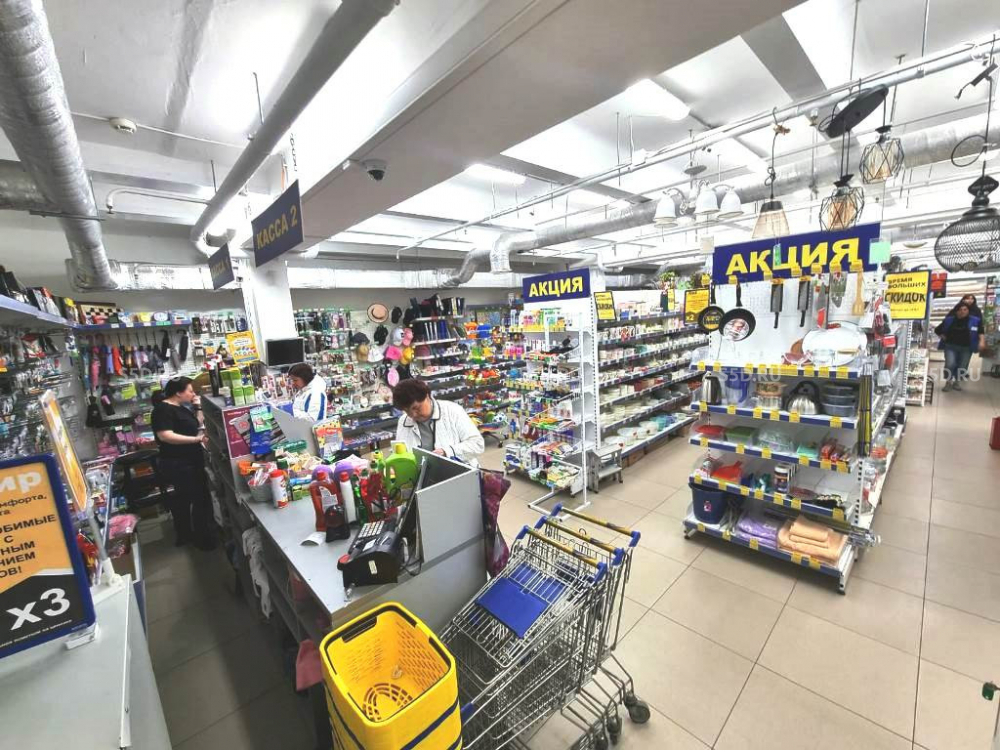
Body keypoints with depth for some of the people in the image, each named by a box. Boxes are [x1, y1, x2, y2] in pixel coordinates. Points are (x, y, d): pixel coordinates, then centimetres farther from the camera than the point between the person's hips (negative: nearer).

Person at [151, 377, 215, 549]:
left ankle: (184, 535, 36)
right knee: (201, 500, -5)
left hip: (189, 462, 10)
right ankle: (203, 539, 7)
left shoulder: (180, 408, 10)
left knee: (183, 498, 21)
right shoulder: (163, 409, -18)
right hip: (178, 465, -10)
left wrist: (200, 408, 6)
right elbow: (165, 436, -28)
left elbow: (192, 427, 19)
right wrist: (197, 439, -32)